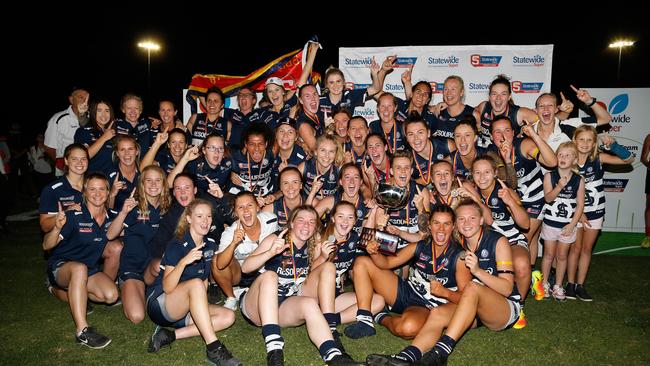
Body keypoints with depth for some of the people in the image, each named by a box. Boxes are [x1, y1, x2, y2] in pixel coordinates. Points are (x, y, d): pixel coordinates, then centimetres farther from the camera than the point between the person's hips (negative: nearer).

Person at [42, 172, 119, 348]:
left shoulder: (111, 217, -4)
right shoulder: (74, 216, -17)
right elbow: (47, 246, -17)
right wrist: (57, 228, -40)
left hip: (90, 269, 5)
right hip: (61, 266, -5)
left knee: (111, 295, -21)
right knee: (80, 268, -39)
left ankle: (76, 295, 13)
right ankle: (82, 331, -39)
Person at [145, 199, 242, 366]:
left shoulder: (210, 245, 3)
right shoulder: (177, 245, -16)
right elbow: (167, 287, -24)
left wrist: (201, 302, 0)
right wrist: (183, 262, -39)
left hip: (184, 310, 7)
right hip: (160, 304, -7)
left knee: (228, 316, -14)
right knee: (195, 283, -35)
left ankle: (170, 336, -15)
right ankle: (213, 348, -35)